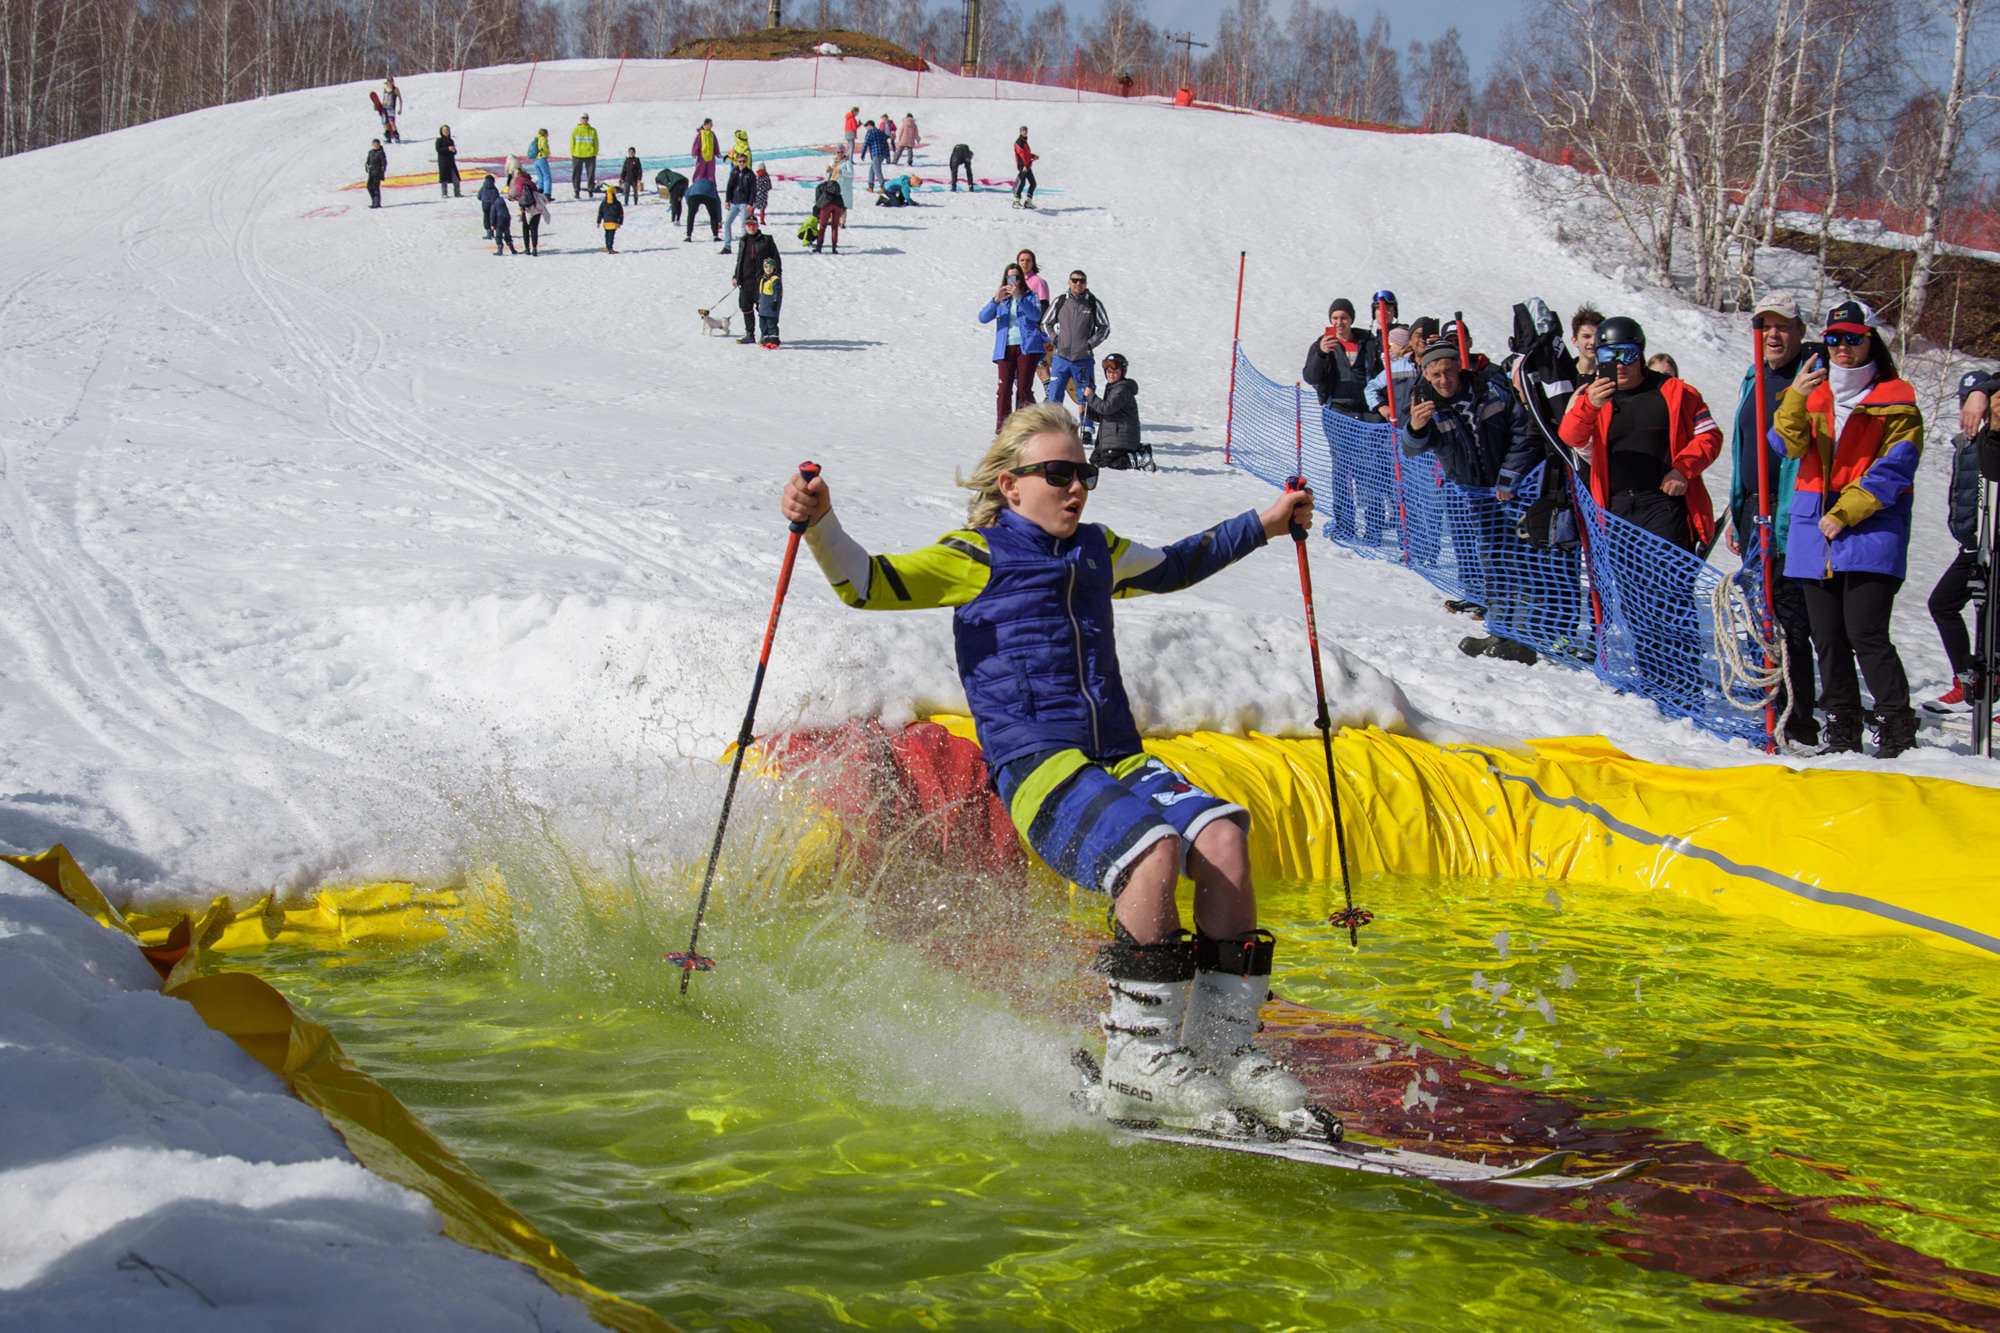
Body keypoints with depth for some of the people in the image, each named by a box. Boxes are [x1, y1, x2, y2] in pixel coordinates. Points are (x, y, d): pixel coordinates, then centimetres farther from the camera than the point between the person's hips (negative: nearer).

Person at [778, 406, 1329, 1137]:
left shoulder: (1098, 550, 23)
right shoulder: (977, 557, 5)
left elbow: (1173, 566, 42)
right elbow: (867, 584, -3)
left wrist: (1263, 525, 42)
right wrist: (820, 525, -21)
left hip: (1118, 761, 6)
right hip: (1038, 770, -6)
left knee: (1223, 836, -23)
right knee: (1152, 847, -34)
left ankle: (1221, 1050, -15)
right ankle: (1137, 1063, -23)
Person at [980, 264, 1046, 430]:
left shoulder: (1030, 296, 10)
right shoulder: (1001, 299, 17)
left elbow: (1036, 315, -10)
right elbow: (983, 318, 4)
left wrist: (1019, 297, -19)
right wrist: (996, 301, -11)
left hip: (1027, 347, -2)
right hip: (1005, 348, 2)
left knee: (1024, 389, -6)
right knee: (1004, 389, -7)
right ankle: (1001, 430, -7)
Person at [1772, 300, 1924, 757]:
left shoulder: (1895, 401, 2)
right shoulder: (1812, 391, 15)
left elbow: (1894, 470, -5)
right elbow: (1790, 444, -1)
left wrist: (1846, 513, -13)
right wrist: (1795, 400, -20)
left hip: (1872, 531, -5)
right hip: (1813, 531, 5)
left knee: (1865, 634, -14)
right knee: (1827, 638, 6)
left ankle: (1898, 727, -8)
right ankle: (1842, 731, 13)